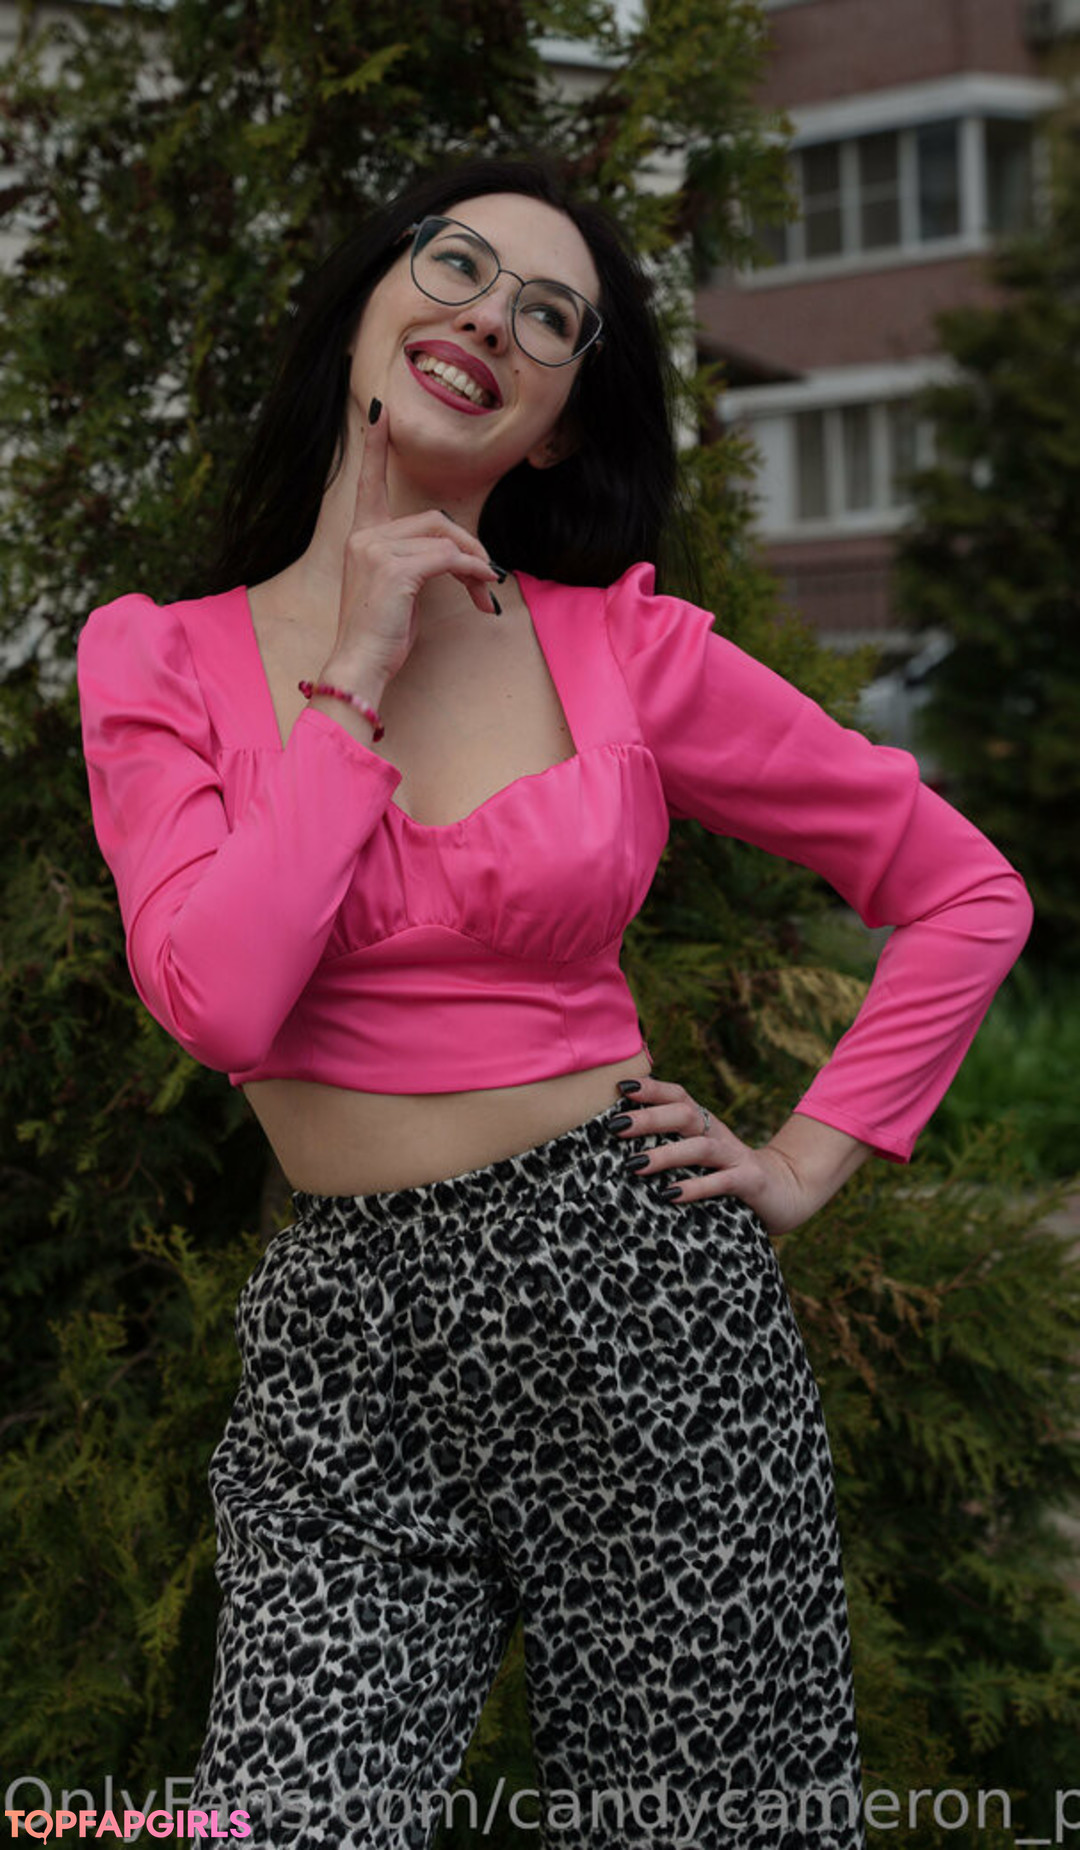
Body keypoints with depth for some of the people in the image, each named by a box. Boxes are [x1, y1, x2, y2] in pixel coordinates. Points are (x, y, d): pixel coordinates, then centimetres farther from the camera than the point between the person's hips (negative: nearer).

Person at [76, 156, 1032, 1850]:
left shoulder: (629, 648, 1)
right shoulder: (161, 657, 3)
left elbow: (967, 894, 8)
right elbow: (221, 1001, -14)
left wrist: (804, 1168, 1)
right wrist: (357, 682, -10)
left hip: (640, 1305, 0)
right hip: (342, 1347, 0)